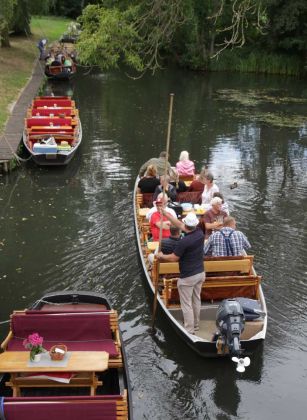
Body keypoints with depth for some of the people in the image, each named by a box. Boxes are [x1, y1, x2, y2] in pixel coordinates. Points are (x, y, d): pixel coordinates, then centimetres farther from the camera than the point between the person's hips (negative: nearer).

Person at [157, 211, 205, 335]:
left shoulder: (184, 241, -26)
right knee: (196, 300, 21)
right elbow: (179, 224, 6)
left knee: (186, 304, 6)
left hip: (187, 277, -8)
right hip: (200, 273, 8)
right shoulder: (200, 233, -4)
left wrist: (161, 256, 4)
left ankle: (189, 329, 15)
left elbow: (174, 258, -14)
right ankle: (195, 325, 34)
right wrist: (165, 213, 10)